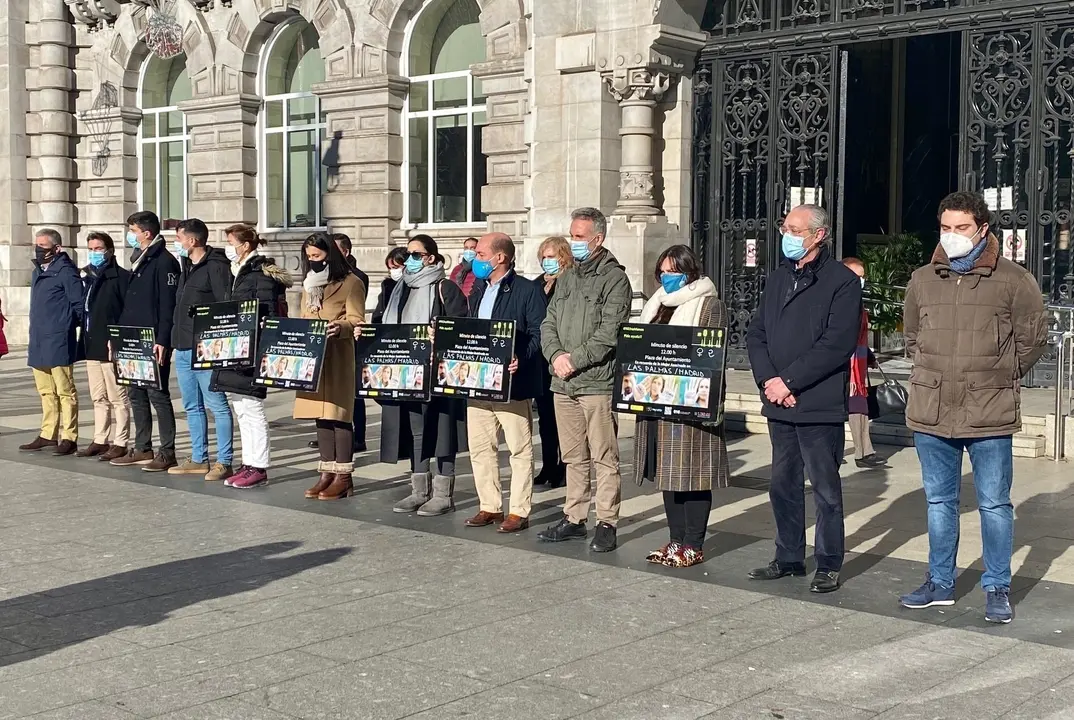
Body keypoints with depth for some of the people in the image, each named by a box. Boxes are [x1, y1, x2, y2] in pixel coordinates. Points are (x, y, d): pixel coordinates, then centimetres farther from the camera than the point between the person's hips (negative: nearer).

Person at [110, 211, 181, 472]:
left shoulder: (164, 261, -10)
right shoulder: (138, 260, 18)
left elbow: (168, 305, -16)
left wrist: (162, 341, -21)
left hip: (154, 342, -9)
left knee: (157, 394, -5)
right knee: (136, 394, 12)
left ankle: (167, 453, 0)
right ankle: (142, 449, 19)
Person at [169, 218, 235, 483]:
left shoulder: (216, 266, -11)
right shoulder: (186, 266, 17)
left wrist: (219, 340, -21)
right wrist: (175, 338, 17)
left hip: (205, 349, -10)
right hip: (183, 348, 10)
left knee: (217, 405, -5)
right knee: (192, 407, 14)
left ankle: (223, 462, -2)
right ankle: (198, 460, 21)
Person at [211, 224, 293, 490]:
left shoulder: (262, 274, -11)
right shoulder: (238, 273, 17)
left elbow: (267, 314, -16)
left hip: (249, 351, -9)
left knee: (251, 410, -5)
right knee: (242, 411, 11)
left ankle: (258, 468, 0)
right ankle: (249, 463, 17)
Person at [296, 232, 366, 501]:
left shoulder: (351, 283, -3)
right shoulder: (310, 284, 21)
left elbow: (356, 321, -11)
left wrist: (339, 327, -31)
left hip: (338, 358, -7)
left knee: (338, 414, -6)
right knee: (321, 415, 7)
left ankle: (343, 475, -2)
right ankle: (327, 472, 12)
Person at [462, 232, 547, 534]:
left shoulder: (528, 290, -7)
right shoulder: (478, 290, 17)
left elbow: (538, 334, -12)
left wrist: (520, 359, -25)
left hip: (512, 382, -7)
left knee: (520, 449, 0)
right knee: (480, 447, 10)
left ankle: (519, 511, 6)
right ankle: (490, 507, 19)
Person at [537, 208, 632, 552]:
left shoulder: (614, 278, -5)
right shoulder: (567, 278, 18)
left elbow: (609, 333, -14)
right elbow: (549, 323, 15)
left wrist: (574, 359, -14)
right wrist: (556, 355, -4)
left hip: (597, 382, -7)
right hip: (563, 383, 7)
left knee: (604, 457, -4)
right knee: (574, 456, 14)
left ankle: (607, 523, 2)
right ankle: (574, 518, 22)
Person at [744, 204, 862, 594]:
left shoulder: (842, 281, -8)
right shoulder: (778, 279, 15)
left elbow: (837, 345, -17)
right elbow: (756, 334, 11)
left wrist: (789, 380, -16)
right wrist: (767, 380, -6)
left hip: (820, 407, -7)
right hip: (778, 403, 7)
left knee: (825, 488, 2)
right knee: (783, 485, 14)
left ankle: (829, 565, 12)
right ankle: (789, 558, 26)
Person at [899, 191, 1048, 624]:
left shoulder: (1013, 280, -4)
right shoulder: (922, 281, 7)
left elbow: (1033, 338, 5)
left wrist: (1000, 377, 5)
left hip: (989, 414, -4)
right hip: (931, 411, 4)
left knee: (994, 504, 4)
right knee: (939, 501, 14)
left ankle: (997, 589, 15)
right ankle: (940, 583, 25)